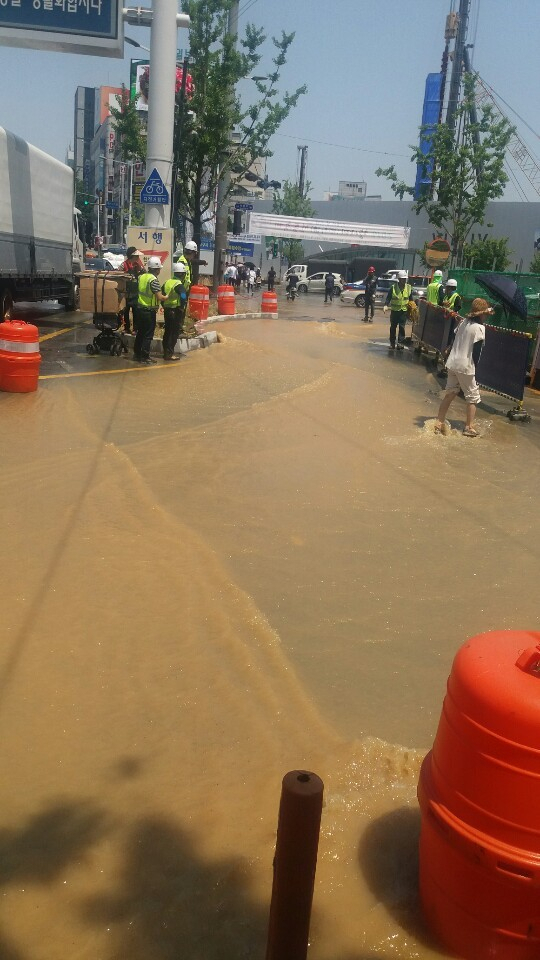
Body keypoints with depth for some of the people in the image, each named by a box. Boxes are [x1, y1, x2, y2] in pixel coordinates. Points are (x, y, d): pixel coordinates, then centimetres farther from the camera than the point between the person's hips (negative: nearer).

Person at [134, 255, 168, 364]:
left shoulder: (141, 276, 4)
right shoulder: (153, 280, -19)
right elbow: (160, 297, -23)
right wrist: (167, 297, -5)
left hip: (140, 308, 8)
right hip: (149, 311, -8)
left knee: (140, 332, 18)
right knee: (148, 335, 1)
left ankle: (137, 353, 27)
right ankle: (145, 357, 4)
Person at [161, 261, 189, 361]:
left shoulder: (166, 282, 9)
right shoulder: (179, 285, -15)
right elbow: (183, 299, -27)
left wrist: (164, 307, 16)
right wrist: (182, 308, -12)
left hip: (167, 310, 8)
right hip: (176, 311, -8)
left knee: (167, 331, 15)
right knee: (175, 333, -1)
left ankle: (166, 352, 22)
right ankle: (169, 354, -2)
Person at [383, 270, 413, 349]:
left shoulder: (409, 287, 2)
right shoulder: (393, 287, -6)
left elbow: (411, 299, 12)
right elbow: (388, 297, -4)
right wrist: (386, 305, -19)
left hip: (404, 310, 1)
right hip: (394, 310, -1)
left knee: (402, 327, -3)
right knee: (393, 327, 6)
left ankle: (400, 342, 0)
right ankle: (392, 343, 15)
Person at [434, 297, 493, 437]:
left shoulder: (463, 322, 7)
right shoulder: (480, 328, -12)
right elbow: (476, 352, -13)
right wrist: (475, 371, -7)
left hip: (452, 363, 7)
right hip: (465, 367, -6)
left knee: (449, 394, 16)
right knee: (473, 397, 8)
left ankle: (439, 423, 17)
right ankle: (469, 427, 8)